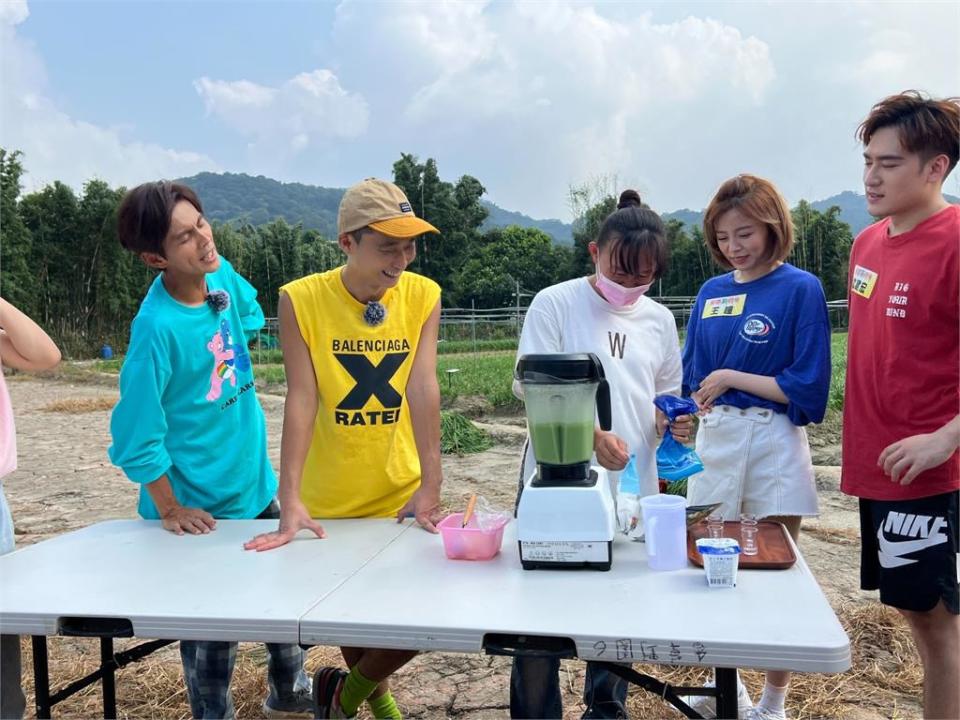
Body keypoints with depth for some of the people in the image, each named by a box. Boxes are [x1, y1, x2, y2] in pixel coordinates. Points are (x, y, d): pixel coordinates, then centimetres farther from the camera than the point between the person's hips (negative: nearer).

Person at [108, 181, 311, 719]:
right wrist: (170, 510, -13)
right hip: (202, 504, -7)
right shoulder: (157, 327, -27)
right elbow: (136, 435, -21)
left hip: (255, 484, 7)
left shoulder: (222, 275, -8)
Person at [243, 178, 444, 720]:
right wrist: (290, 501, -23)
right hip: (328, 503, -1)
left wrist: (431, 485, -22)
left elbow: (423, 389, -15)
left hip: (401, 495, 1)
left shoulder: (424, 295, -6)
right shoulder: (301, 299, -12)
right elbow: (301, 400, -17)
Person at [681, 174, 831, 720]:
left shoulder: (801, 289, -7)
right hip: (714, 439, 5)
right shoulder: (711, 292, 8)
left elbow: (808, 388, -12)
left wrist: (732, 378, -15)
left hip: (774, 443, -4)